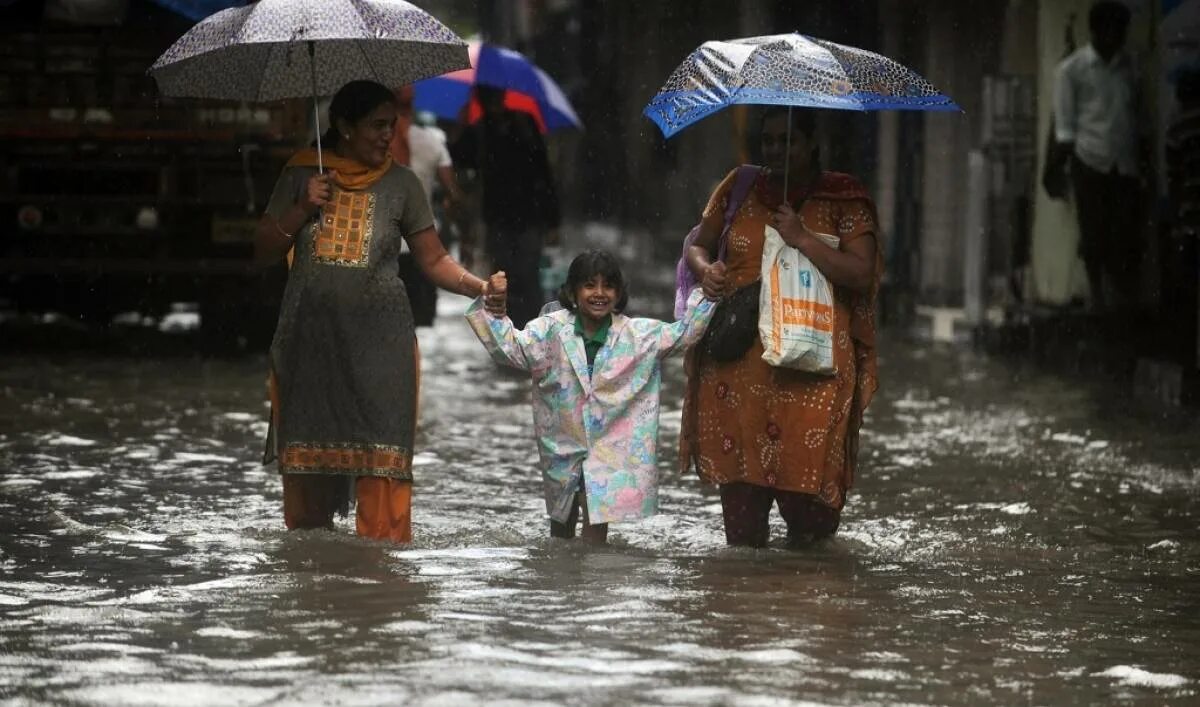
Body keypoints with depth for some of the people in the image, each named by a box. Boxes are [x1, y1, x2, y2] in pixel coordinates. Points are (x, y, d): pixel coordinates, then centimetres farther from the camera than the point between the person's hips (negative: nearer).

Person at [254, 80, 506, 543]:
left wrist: (478, 287, -13)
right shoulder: (300, 176, 7)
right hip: (310, 339, 1)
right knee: (308, 450, 3)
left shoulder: (400, 184, 5)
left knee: (381, 456, -10)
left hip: (378, 342, -1)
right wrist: (301, 211, -5)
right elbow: (263, 253, 9)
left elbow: (434, 259, 4)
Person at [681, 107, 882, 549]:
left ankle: (807, 542, 6)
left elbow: (861, 273, -7)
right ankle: (743, 546, 9)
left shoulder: (845, 198, 3)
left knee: (806, 458, -12)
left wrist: (803, 240, -13)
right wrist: (705, 270, -3)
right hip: (738, 355, 3)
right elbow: (698, 245, 20)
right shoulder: (741, 188, 15)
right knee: (738, 457, -2)